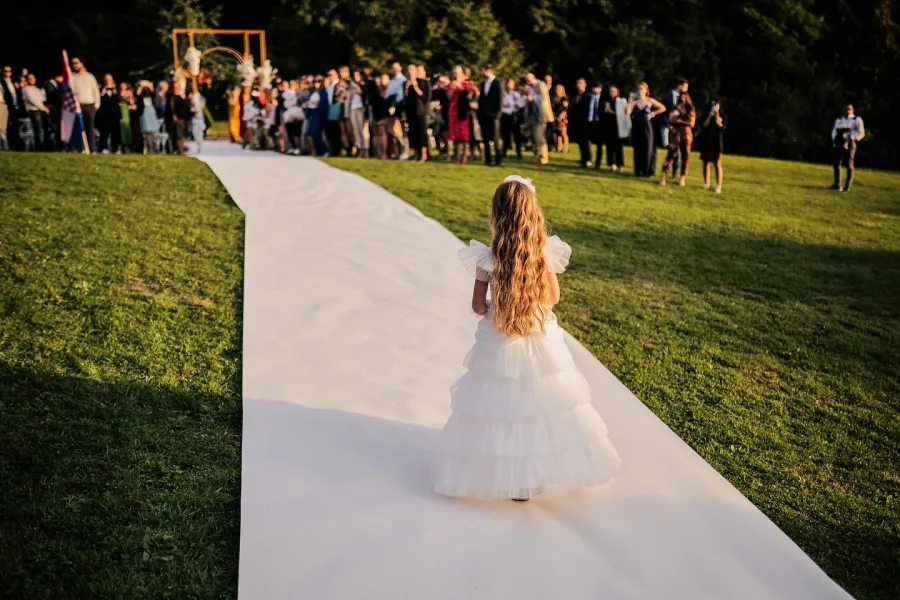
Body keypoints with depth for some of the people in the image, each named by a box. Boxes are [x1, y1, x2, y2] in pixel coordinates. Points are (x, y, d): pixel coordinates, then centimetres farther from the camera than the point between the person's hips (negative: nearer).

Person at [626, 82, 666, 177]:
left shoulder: (650, 101, 0)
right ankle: (638, 171, 11)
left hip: (646, 127, -1)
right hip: (636, 128, 1)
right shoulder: (634, 101, 0)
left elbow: (663, 108, 7)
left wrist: (653, 114, 0)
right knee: (638, 150, 5)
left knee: (647, 149, 1)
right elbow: (627, 113, -13)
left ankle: (647, 171, 8)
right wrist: (630, 101, -14)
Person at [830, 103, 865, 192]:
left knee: (849, 165, -3)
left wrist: (850, 138, -16)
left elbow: (861, 133, -6)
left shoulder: (857, 120, 1)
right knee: (836, 163, 5)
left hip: (849, 144, -5)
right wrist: (834, 138, 5)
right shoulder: (839, 120, 18)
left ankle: (848, 186, 3)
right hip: (839, 144, 5)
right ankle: (837, 184, 16)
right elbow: (834, 130, 25)